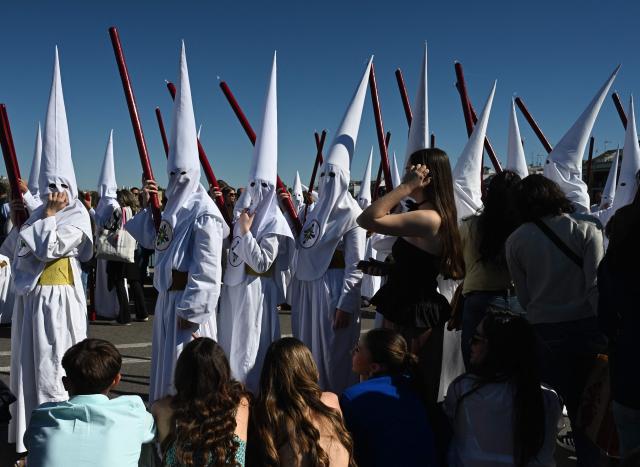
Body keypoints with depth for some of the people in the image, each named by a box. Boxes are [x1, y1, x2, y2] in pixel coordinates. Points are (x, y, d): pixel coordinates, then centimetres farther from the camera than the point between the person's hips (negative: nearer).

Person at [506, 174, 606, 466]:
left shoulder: (515, 240, -1)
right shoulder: (586, 227, -4)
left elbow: (523, 296, 2)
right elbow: (595, 286, -11)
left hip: (543, 332, 1)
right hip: (587, 327, -1)